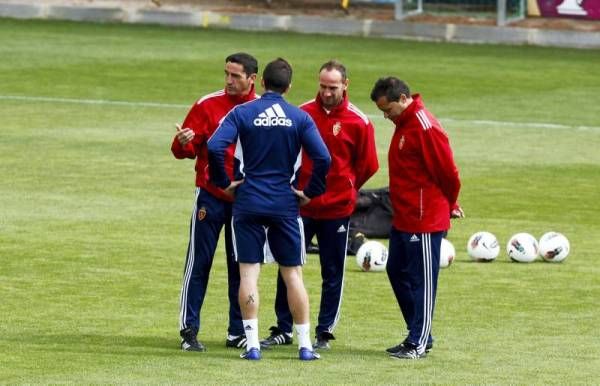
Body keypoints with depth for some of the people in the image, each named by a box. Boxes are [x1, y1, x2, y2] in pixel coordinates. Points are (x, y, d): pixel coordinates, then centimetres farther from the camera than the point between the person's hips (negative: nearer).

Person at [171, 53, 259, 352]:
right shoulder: (208, 105, -3)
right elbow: (184, 149, -4)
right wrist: (183, 144, -27)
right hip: (211, 197, -2)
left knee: (242, 266, 8)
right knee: (199, 263, -3)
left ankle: (238, 332, 15)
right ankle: (189, 330, 0)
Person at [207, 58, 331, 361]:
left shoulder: (242, 113, -3)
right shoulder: (300, 118, 0)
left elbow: (215, 147, -15)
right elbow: (323, 158, -9)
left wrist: (224, 182, -1)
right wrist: (310, 193, 5)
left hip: (248, 203, -1)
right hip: (285, 205, 1)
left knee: (248, 272, 2)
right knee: (292, 273, 8)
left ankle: (252, 344, -2)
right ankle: (305, 345, 8)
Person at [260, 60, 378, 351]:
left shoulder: (358, 122, -5)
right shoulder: (303, 113, 0)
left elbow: (367, 166, 3)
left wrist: (344, 189, 6)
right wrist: (296, 186, 2)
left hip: (337, 209, -2)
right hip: (301, 204, 2)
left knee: (333, 273, 5)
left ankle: (325, 332, 14)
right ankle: (283, 330, 12)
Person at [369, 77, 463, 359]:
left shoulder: (425, 128, -19)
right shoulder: (404, 124, 11)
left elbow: (447, 172, -17)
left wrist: (448, 206, -1)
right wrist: (447, 205, 17)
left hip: (424, 220, -10)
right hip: (404, 217, 10)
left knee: (421, 280, -3)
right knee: (396, 271, 14)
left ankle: (419, 343, 3)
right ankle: (417, 334, 22)